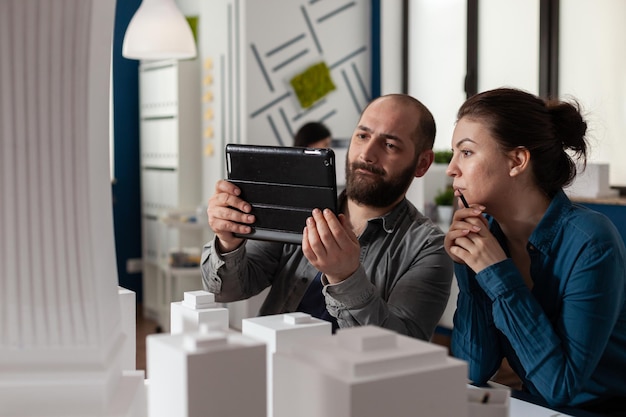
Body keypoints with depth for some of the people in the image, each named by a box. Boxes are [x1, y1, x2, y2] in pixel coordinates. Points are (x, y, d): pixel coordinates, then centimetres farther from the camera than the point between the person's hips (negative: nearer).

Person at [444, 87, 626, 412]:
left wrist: (499, 276, -22)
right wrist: (468, 271, -16)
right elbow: (475, 371, -5)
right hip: (537, 409, 4)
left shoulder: (589, 243, -19)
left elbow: (561, 385, -19)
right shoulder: (486, 231, -4)